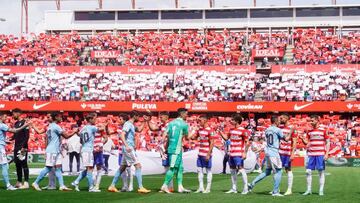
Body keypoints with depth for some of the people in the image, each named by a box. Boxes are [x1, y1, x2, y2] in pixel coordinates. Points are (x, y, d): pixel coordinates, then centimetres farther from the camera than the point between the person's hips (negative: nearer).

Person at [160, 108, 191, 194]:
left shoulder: (171, 123, 12)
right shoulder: (184, 124, -7)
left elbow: (165, 135, 5)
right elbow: (186, 136, 4)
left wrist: (166, 146, 8)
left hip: (170, 148, 8)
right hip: (176, 149, -8)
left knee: (180, 168, 12)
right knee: (173, 168, -5)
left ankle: (180, 187, 11)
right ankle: (165, 186, -6)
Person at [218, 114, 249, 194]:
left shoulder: (243, 130, -10)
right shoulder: (232, 130, 13)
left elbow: (247, 142, -10)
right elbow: (226, 137, 21)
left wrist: (245, 153, -16)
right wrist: (220, 131, 11)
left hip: (239, 154, -8)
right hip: (231, 154, 8)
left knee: (241, 169, -10)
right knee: (232, 170, 11)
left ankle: (245, 188, -6)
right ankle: (234, 188, 19)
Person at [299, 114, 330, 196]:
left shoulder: (323, 130, -1)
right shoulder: (309, 131, 11)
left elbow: (328, 142, 0)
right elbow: (306, 142, 11)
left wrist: (326, 154, -8)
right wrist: (302, 138, -10)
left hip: (320, 155, -4)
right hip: (311, 154, 4)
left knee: (321, 172, 0)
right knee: (308, 171, -1)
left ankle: (321, 190, 7)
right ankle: (309, 190, 8)